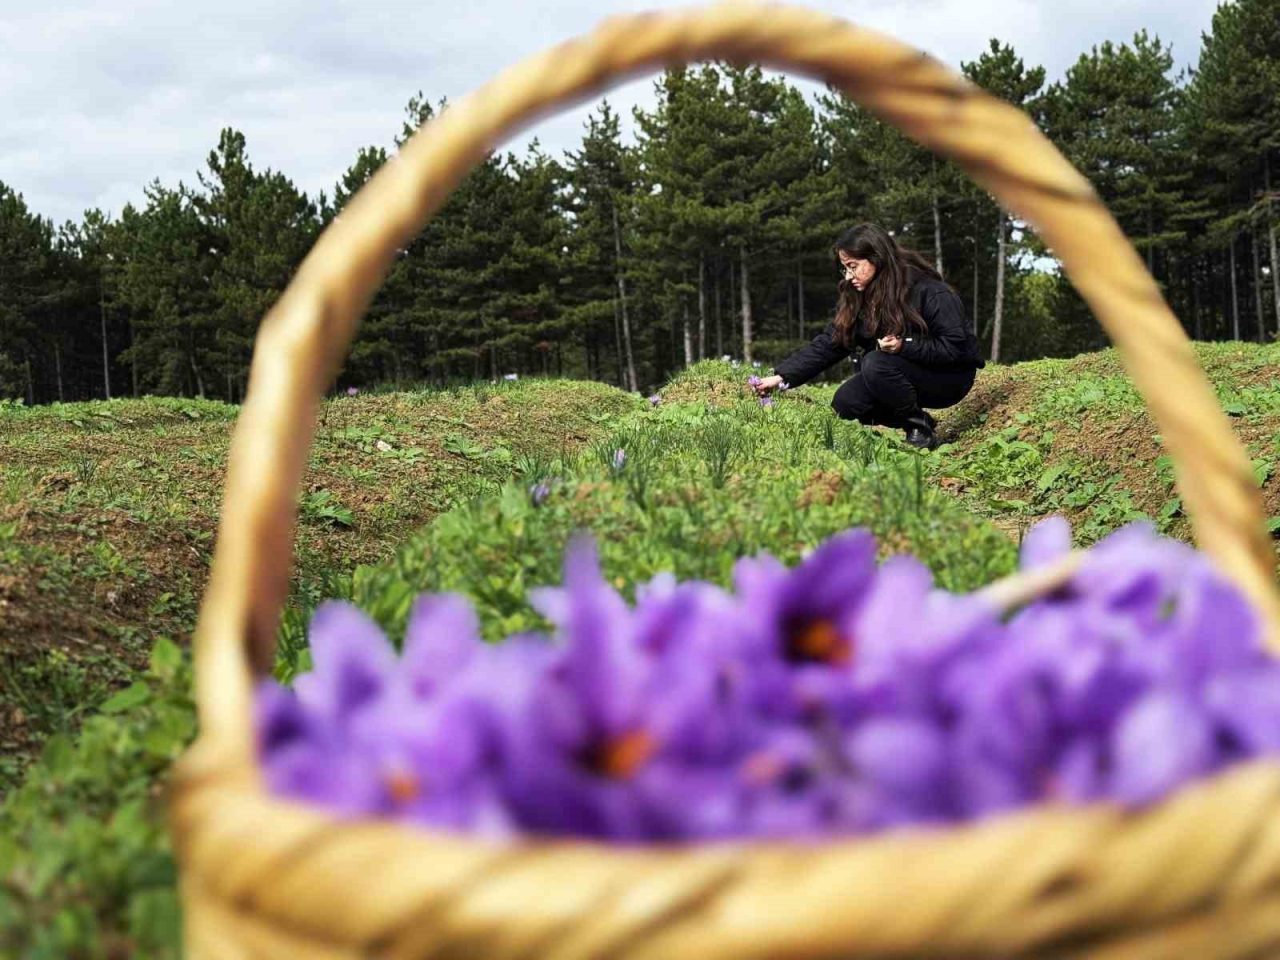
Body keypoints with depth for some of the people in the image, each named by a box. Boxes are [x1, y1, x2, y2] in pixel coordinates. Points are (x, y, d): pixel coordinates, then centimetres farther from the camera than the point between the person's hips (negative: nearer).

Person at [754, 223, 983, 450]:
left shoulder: (928, 291, -21)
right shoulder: (857, 298, -1)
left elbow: (954, 347, -22)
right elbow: (827, 344, -4)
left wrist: (904, 346, -34)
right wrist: (782, 377, -14)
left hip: (950, 377, -7)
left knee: (875, 364, -30)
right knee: (844, 403, -14)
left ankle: (922, 428, -14)